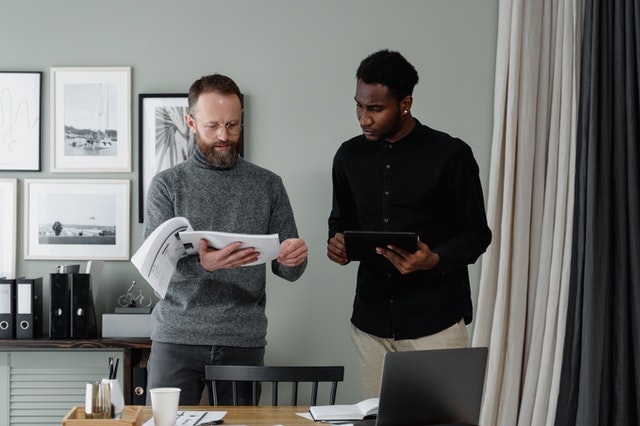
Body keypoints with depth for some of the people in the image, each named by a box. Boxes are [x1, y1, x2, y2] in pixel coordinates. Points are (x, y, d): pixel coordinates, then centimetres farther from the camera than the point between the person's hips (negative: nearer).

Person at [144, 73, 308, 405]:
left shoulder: (268, 185, 7)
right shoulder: (167, 185, 4)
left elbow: (286, 271, 7)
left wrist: (293, 260, -18)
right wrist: (202, 264, -27)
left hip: (244, 341, 1)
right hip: (176, 340, -1)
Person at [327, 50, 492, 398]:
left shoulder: (450, 155, -7)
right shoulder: (349, 156, 7)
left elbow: (476, 234, -2)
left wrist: (434, 260, -21)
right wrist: (337, 243, -4)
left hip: (434, 321, -4)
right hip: (372, 320, 4)